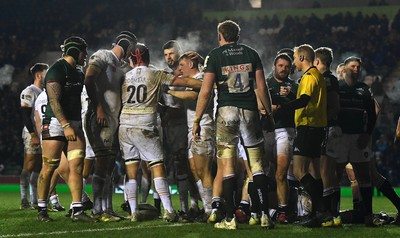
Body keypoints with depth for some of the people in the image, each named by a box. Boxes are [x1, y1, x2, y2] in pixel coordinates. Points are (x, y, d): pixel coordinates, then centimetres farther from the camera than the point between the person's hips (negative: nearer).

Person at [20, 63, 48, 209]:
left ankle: (34, 201, 10)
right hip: (32, 135, -8)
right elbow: (26, 116, -15)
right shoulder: (29, 92, -8)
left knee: (38, 169, 8)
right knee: (29, 167, -8)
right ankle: (24, 201, -6)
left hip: (43, 135, 8)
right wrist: (33, 135, -20)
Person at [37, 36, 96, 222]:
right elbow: (54, 101, -19)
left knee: (77, 166, -1)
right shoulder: (57, 70, -12)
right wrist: (66, 126, -25)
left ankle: (77, 211, -2)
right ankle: (42, 210, 9)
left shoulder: (78, 73, 16)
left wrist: (78, 126, 22)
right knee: (49, 167, -1)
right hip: (56, 123, -8)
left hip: (74, 124, 8)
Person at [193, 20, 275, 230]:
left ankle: (230, 218, -1)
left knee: (227, 166, 1)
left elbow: (206, 91, -6)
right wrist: (269, 113, 14)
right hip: (249, 110, 2)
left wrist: (197, 121, -2)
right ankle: (265, 215, 2)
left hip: (227, 110, -2)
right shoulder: (251, 54, 8)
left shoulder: (215, 56, 0)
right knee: (257, 163, 7)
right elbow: (261, 88, 4)